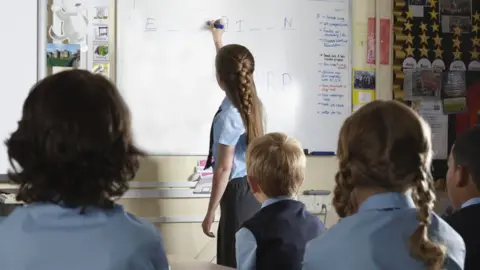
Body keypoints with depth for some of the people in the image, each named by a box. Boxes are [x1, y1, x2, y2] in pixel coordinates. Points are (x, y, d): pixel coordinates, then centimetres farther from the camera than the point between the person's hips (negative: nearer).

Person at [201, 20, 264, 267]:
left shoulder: (228, 116, -18)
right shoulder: (250, 103, 5)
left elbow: (224, 169, -17)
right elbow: (231, 65, 28)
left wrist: (210, 214, -11)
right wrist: (218, 42, 44)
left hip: (238, 193, -8)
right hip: (254, 189, 8)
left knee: (233, 262, -1)